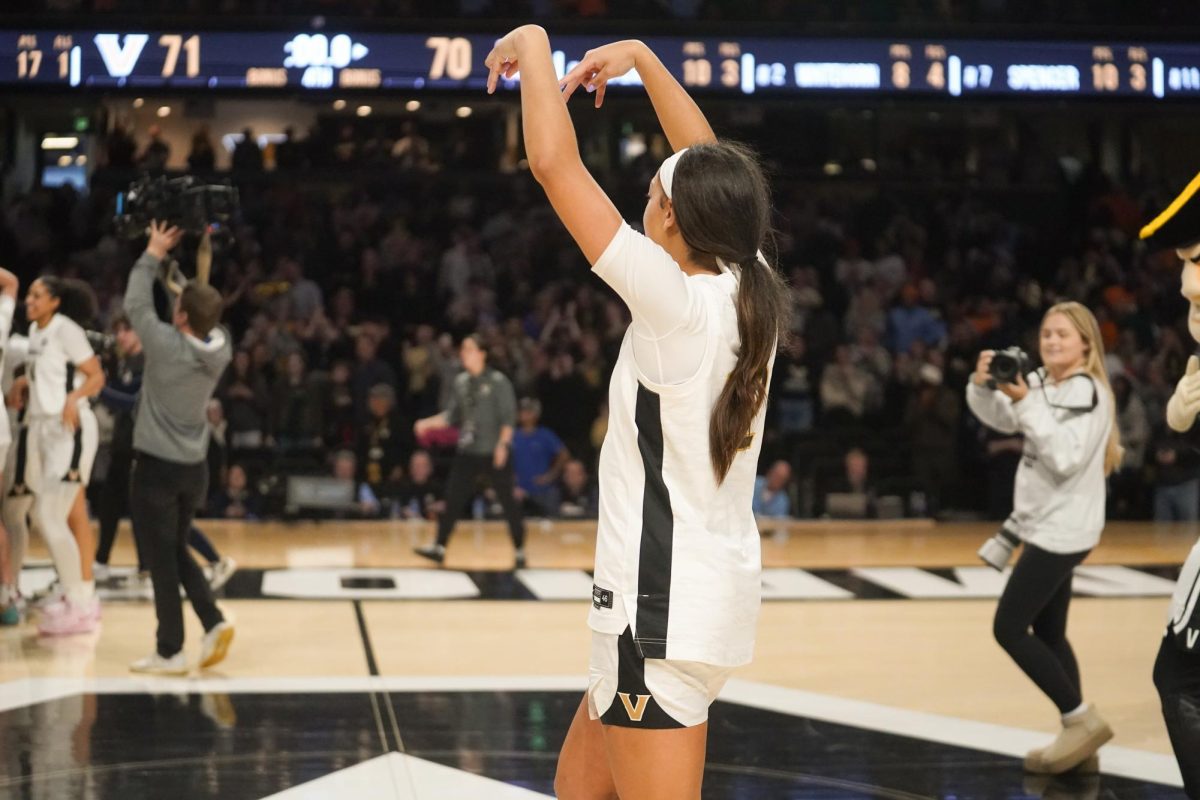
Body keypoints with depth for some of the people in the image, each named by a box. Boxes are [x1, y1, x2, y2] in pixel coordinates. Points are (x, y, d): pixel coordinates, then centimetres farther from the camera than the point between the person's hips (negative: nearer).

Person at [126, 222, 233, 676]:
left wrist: (154, 253, 3)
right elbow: (203, 305, 15)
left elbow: (136, 304, -5)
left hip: (157, 467, -6)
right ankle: (214, 622, 3)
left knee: (162, 561, 0)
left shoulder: (167, 346, -19)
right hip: (194, 467, 6)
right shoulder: (220, 347, -4)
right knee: (177, 551, 19)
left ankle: (170, 653, 4)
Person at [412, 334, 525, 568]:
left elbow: (508, 416, -11)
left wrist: (503, 444, -21)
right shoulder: (461, 381, 9)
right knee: (453, 499, 2)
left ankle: (519, 551, 11)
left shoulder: (497, 381, -8)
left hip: (494, 452, -5)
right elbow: (452, 416, 13)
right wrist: (428, 423, 1)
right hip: (468, 452, 5)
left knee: (507, 501, 1)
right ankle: (439, 548, 7)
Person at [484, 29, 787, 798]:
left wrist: (534, 46, -3)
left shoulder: (677, 301, -18)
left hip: (664, 604, -9)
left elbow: (554, 162, -17)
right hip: (718, 585, 9)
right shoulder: (749, 288, 2)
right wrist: (641, 59, 22)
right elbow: (708, 166, 19)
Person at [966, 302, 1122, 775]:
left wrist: (1026, 403, -28)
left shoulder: (1090, 393, -16)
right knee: (1047, 634, 11)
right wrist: (983, 383, -14)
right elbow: (998, 418, 6)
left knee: (1009, 628, -10)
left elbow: (1065, 459, -25)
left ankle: (1082, 719, -3)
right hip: (1047, 525, 9)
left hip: (1062, 529, -9)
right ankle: (1078, 735, 16)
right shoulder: (1041, 382, 9)